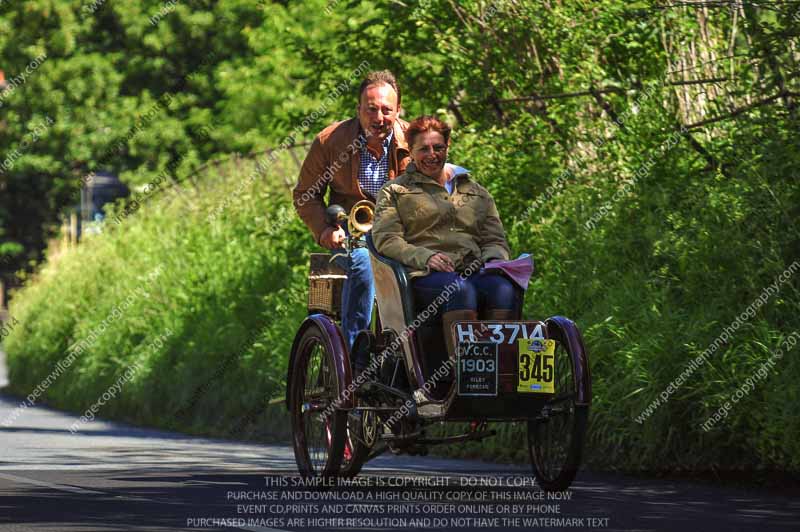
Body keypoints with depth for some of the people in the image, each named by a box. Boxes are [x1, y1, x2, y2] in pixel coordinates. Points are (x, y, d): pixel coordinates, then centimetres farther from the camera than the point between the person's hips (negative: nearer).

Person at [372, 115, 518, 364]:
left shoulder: (476, 192, 30)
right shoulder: (395, 191, 19)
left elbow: (495, 239, 24)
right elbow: (385, 238, 5)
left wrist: (493, 259, -2)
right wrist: (425, 257, -13)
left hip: (473, 270, 3)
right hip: (425, 276, -3)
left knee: (503, 288, -33)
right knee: (459, 289, -39)